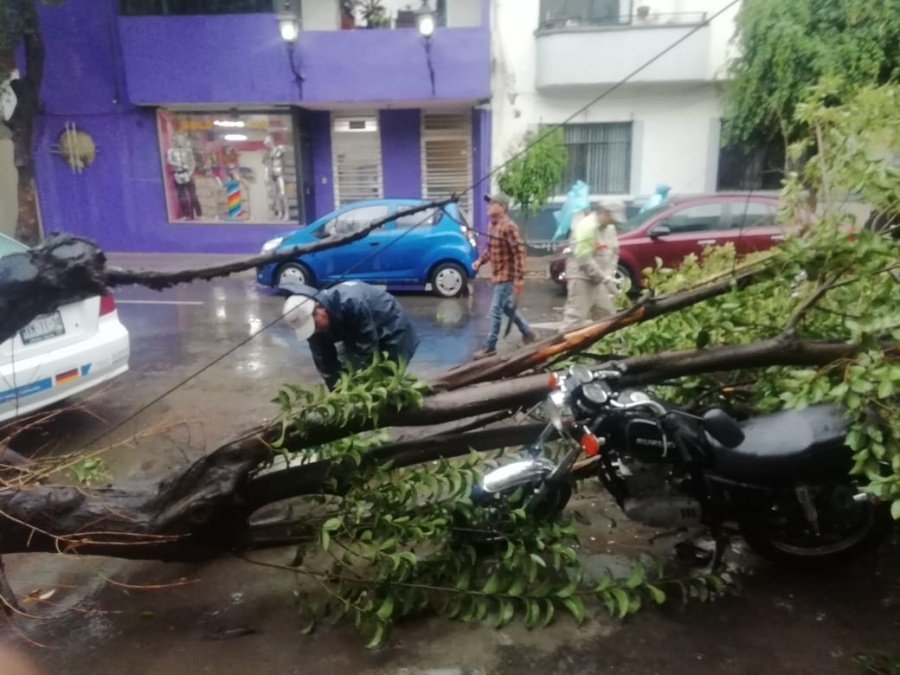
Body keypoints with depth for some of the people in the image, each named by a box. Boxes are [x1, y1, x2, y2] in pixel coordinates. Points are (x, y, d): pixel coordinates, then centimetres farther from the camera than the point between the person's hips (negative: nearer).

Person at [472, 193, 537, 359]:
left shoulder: (508, 227, -20)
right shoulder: (492, 225, 9)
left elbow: (519, 252, -22)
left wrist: (519, 278, -24)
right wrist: (480, 260, 3)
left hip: (506, 276, -10)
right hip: (497, 275, 10)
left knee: (495, 311, -6)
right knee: (508, 307, 20)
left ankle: (490, 347, 3)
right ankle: (528, 333, 35)